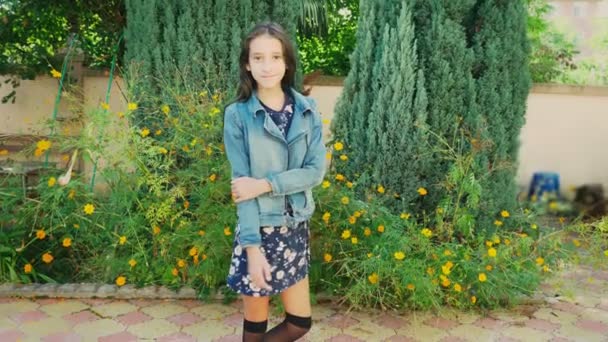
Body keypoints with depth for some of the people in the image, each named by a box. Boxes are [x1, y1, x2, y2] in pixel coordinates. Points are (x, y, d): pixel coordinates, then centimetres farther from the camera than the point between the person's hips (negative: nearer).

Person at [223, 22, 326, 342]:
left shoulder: (307, 110, 0)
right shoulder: (237, 115, -9)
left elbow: (315, 171, -7)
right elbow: (241, 184, -12)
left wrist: (265, 185, -19)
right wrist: (253, 247, -17)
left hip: (296, 227, 4)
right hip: (258, 228, -3)